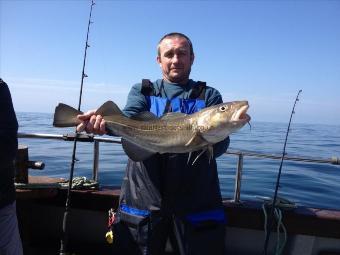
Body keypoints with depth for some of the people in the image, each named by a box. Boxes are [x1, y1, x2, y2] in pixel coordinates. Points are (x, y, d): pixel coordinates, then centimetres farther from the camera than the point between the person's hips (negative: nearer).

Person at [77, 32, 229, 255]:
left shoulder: (209, 96, 6)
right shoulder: (141, 91, 10)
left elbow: (220, 146, -7)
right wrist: (104, 120, -33)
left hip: (196, 202, 0)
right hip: (143, 200, 1)